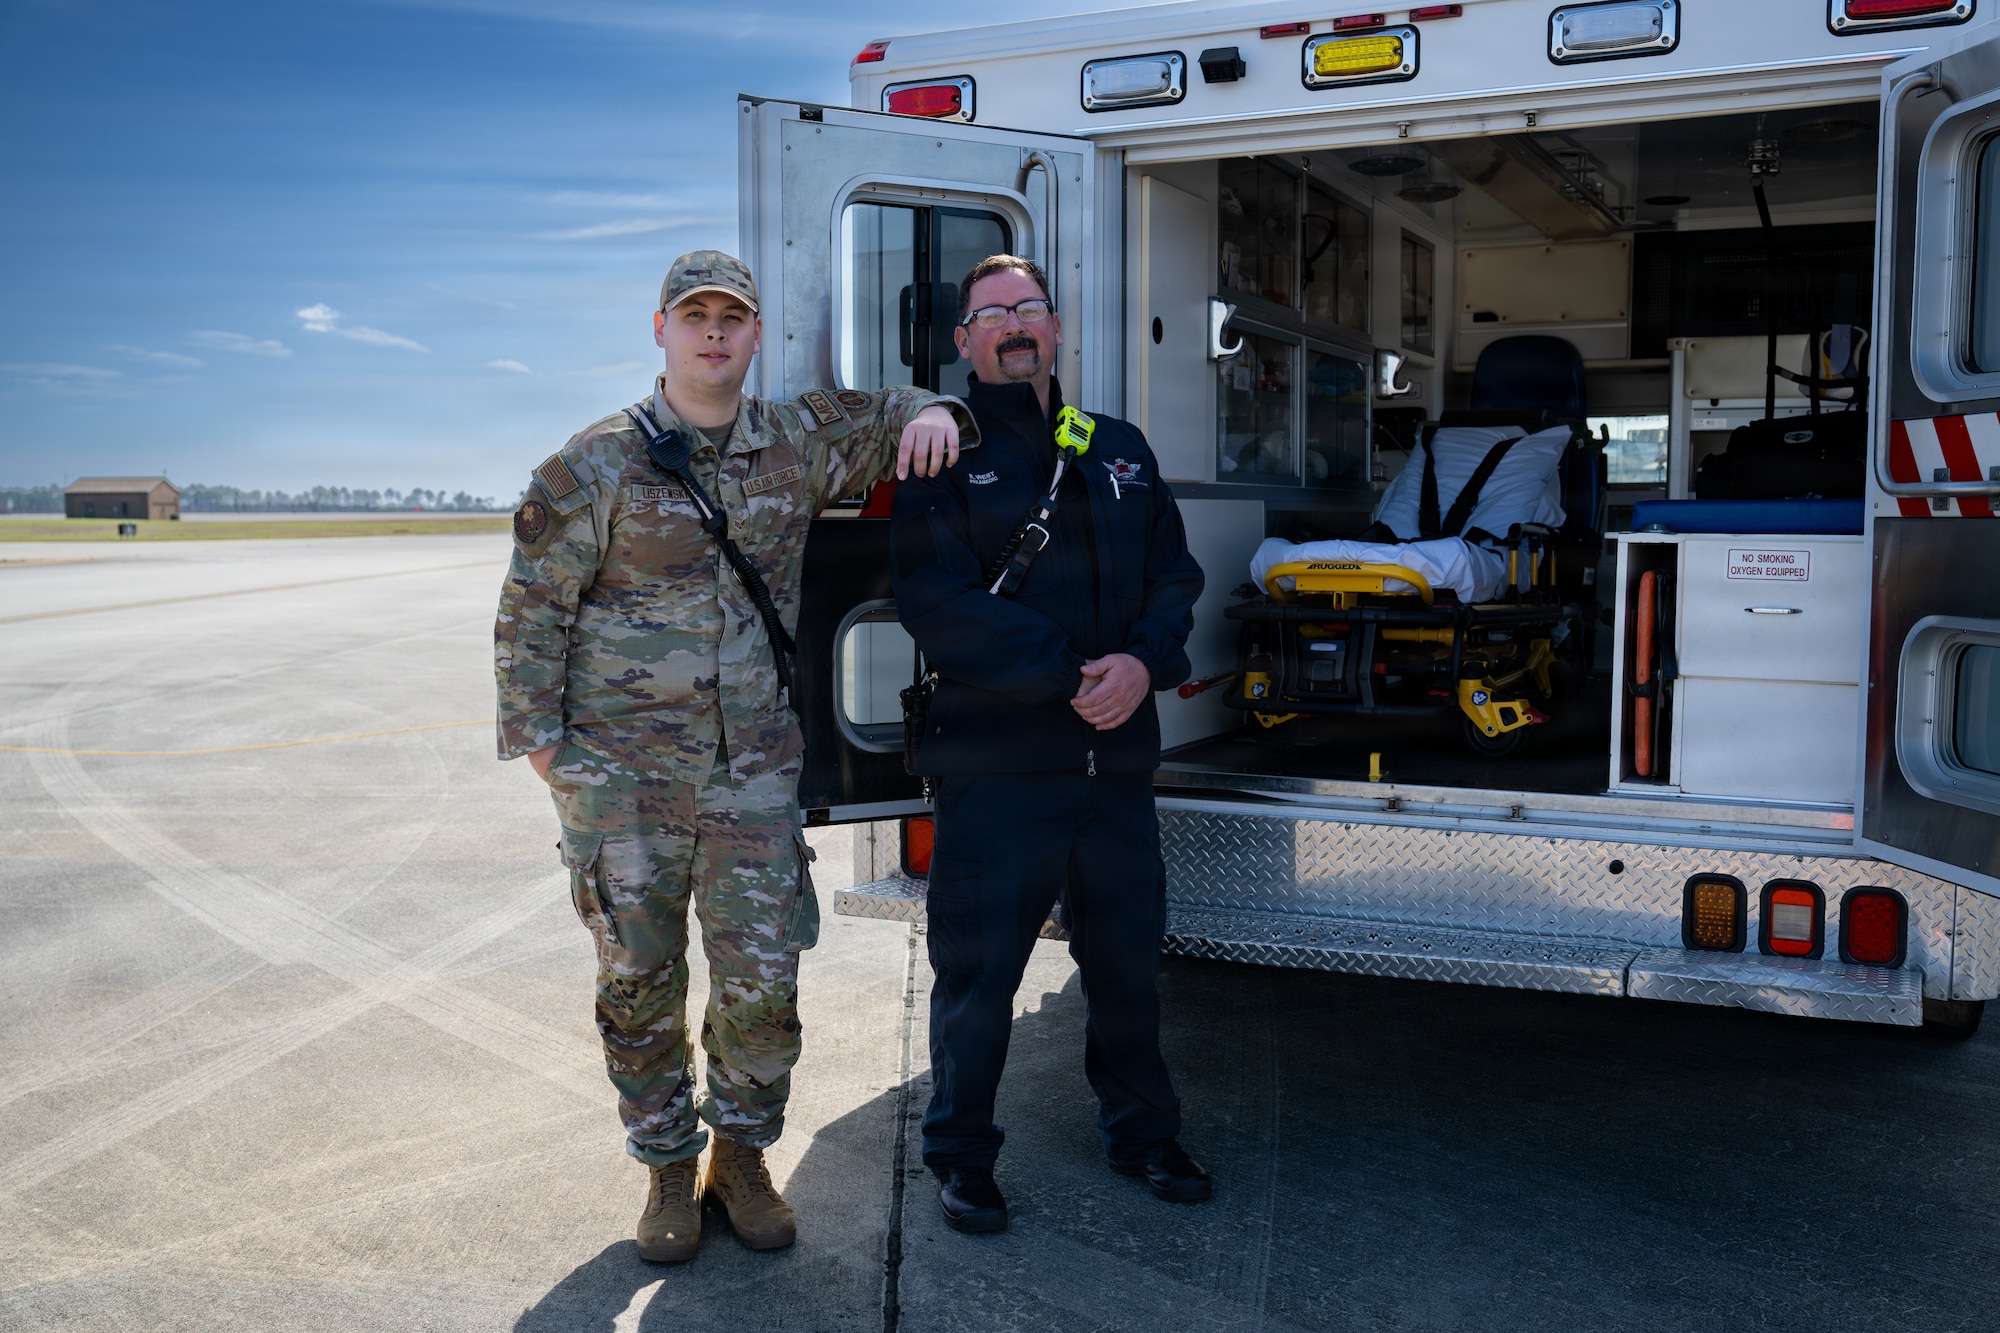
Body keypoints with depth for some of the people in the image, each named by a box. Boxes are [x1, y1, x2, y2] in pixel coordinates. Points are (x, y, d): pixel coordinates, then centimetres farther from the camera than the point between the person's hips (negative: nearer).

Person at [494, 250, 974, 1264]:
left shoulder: (798, 444, 6)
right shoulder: (598, 463, -2)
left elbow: (883, 416, 23)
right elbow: (532, 607, 1)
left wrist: (931, 411, -1)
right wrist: (536, 734, -3)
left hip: (752, 770, 2)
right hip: (621, 773, -2)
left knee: (763, 979, 3)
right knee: (641, 981, 7)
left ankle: (741, 1157, 25)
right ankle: (669, 1171, 25)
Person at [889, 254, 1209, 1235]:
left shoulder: (1119, 450, 14)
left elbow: (1174, 577, 10)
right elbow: (940, 605, -14)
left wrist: (1144, 661, -11)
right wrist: (1071, 675, -18)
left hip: (1117, 755, 5)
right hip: (993, 762, -5)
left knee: (1127, 958, 16)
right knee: (978, 969, 3)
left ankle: (1140, 1133, 35)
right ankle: (961, 1155, 23)